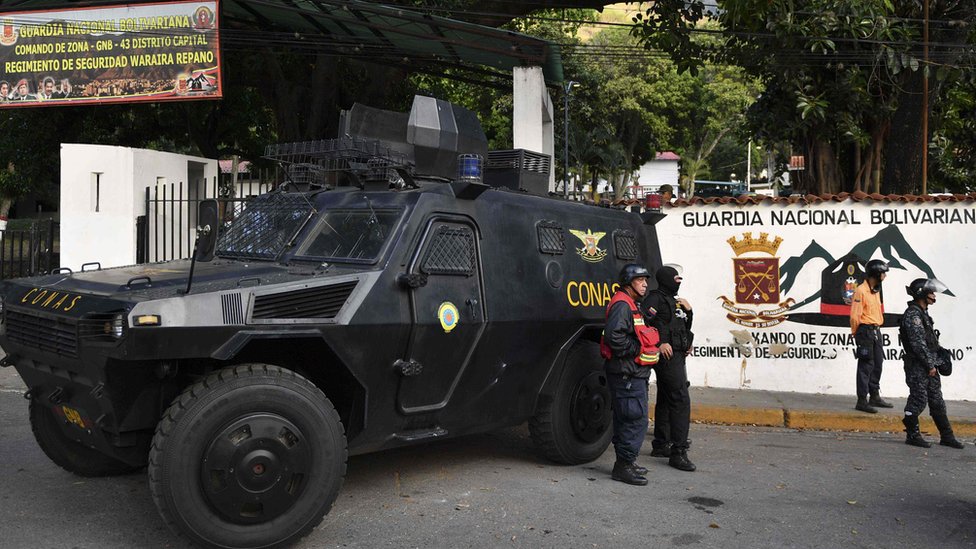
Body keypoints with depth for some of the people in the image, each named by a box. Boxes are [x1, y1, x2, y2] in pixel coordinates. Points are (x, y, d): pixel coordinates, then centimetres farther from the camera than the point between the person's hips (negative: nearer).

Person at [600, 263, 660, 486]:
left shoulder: (632, 305, 21)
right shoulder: (622, 304, -14)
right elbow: (614, 336, -26)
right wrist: (637, 349, -18)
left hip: (633, 374, 11)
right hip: (627, 374, -11)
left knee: (626, 419, 16)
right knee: (637, 419, -11)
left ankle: (626, 462, 25)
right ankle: (623, 466, -6)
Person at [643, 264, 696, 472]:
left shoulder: (673, 300, 21)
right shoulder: (655, 298, -10)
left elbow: (685, 327, 26)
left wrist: (688, 310, 9)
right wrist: (660, 343, -27)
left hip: (676, 355, 10)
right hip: (667, 356, -10)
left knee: (665, 400, 15)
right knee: (681, 400, -14)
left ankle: (660, 445, 25)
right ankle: (678, 452, -13)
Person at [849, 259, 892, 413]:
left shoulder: (876, 290, 16)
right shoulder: (861, 291, -14)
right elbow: (855, 315, -15)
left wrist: (876, 329, 15)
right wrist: (856, 333, -7)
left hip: (876, 331, 9)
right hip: (865, 332, -9)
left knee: (877, 365, 14)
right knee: (866, 367, -7)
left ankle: (875, 397, 25)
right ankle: (862, 401, -3)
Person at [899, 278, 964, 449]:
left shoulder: (923, 313, 17)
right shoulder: (912, 315, -15)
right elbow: (918, 343, -20)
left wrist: (937, 362, 15)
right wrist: (930, 365, -17)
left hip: (929, 367, 10)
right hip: (917, 366, -10)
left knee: (937, 401, 13)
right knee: (918, 400, -4)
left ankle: (946, 436, 19)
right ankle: (912, 435, 5)